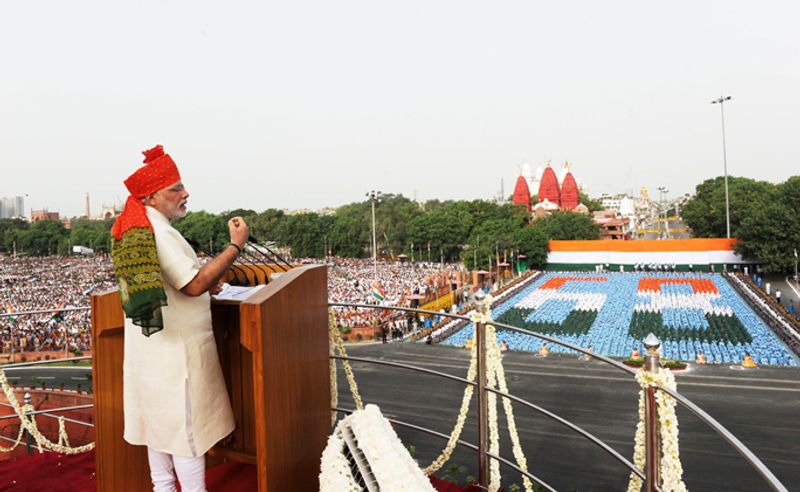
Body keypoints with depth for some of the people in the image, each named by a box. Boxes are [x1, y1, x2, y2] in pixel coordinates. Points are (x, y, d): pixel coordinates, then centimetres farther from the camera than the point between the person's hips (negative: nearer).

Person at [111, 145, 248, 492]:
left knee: (159, 420, 18)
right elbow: (195, 285, -25)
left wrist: (203, 281, 9)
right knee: (187, 427, 0)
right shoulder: (158, 233, -22)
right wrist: (236, 245, -22)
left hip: (152, 345, 10)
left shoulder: (132, 229, 10)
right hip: (175, 349, -10)